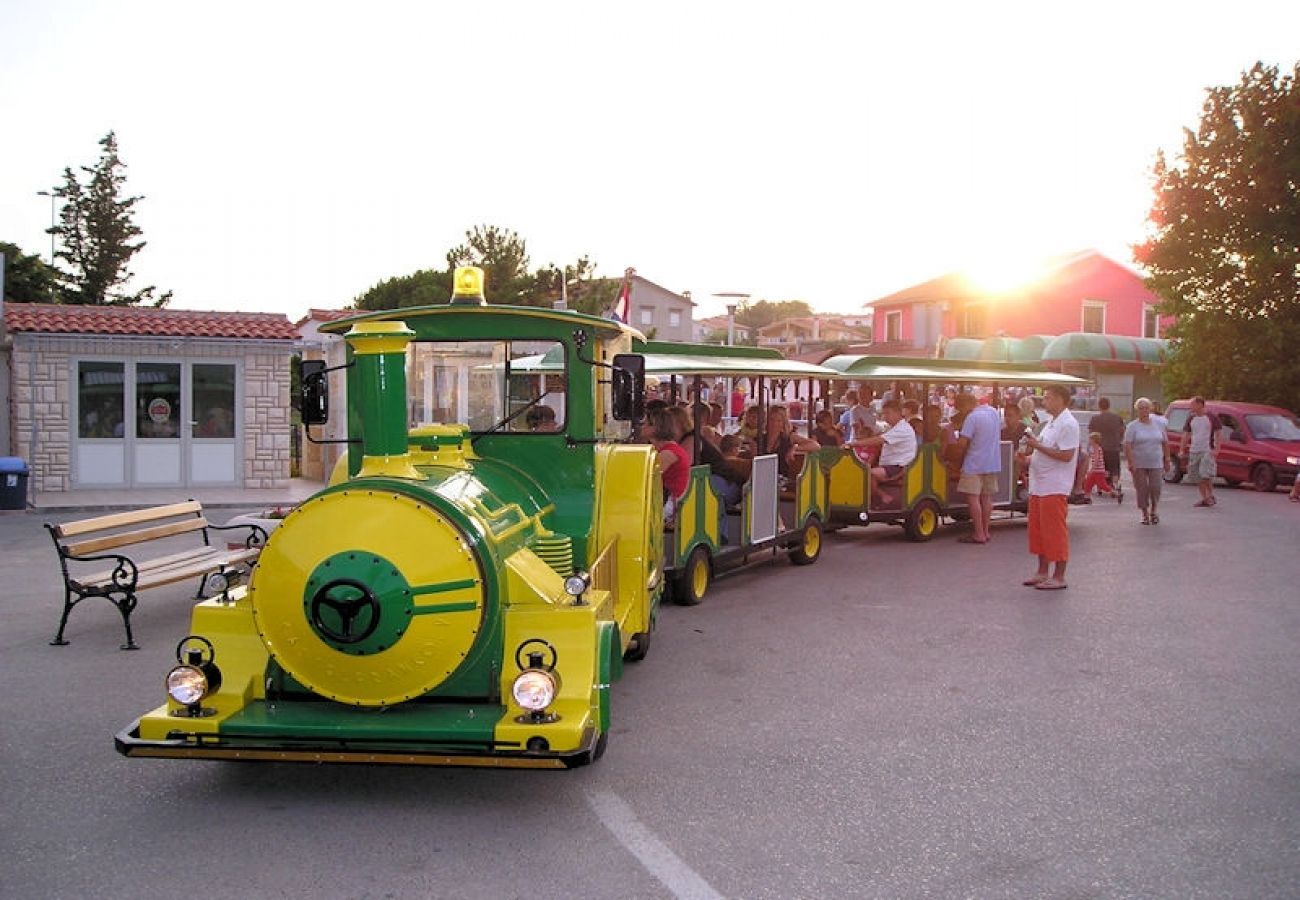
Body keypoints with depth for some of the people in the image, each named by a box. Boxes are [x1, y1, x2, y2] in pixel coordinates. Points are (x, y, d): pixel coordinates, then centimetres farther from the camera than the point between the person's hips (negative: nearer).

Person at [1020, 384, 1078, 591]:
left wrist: (1038, 446, -18)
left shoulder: (1068, 424, -13)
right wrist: (1029, 457, 7)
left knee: (1056, 533, -3)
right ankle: (1043, 572, 24)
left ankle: (1058, 577, 5)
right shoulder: (1052, 422, 17)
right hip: (1039, 486, 10)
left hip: (1054, 488, -10)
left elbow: (1066, 455, -21)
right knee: (1038, 531, 14)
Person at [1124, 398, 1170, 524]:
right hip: (1139, 465, -2)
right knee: (1142, 490, 1)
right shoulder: (1132, 426, -3)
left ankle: (1153, 511, 18)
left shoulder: (1158, 424, 9)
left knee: (1155, 489, -4)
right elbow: (1127, 446, -10)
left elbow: (1165, 442, 15)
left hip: (1156, 464, 2)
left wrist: (1167, 458, 10)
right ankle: (1145, 514, 15)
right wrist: (1131, 463, -18)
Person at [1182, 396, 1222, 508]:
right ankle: (1204, 498, 12)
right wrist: (1182, 450, 8)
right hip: (1193, 451, 6)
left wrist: (1216, 449, -13)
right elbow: (1186, 435, 14)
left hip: (1207, 451, -5)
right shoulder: (1191, 419, 12)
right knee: (1197, 476, 4)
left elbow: (1217, 434, -4)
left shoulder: (1212, 417, -2)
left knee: (1205, 474, -16)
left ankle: (1210, 495, 2)